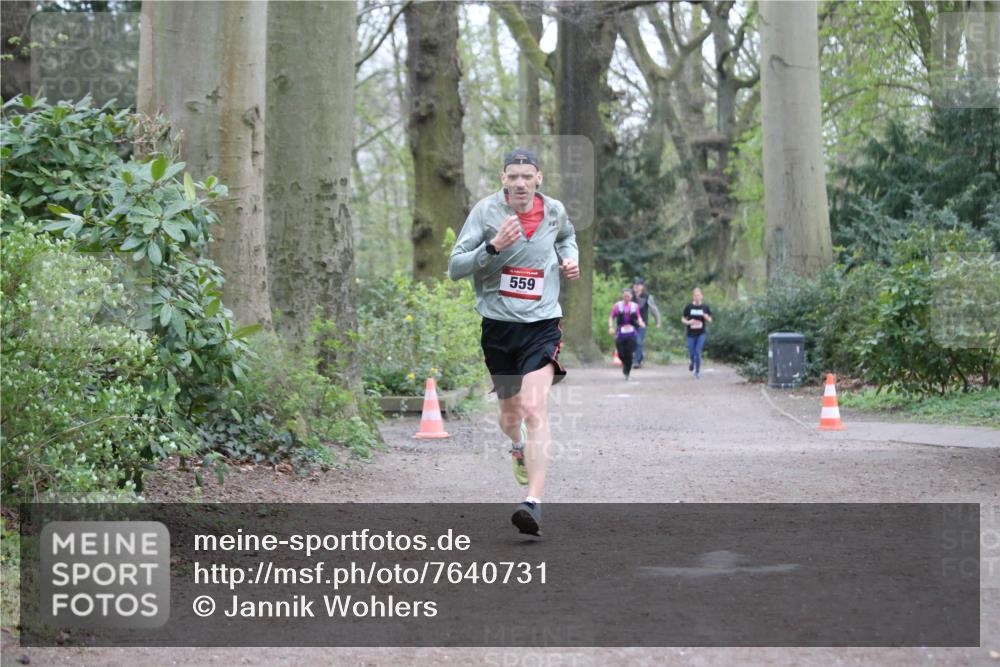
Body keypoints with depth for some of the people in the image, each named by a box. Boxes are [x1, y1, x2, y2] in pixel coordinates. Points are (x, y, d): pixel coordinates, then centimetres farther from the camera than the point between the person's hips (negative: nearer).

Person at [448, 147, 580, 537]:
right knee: (510, 412, 15)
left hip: (541, 325, -1)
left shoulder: (555, 212, 3)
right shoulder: (486, 211, -5)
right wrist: (493, 246, -24)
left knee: (534, 409, -19)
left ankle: (534, 503, -26)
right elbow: (455, 268, -9)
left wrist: (570, 257, 7)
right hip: (498, 325, 1)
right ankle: (519, 449, 53)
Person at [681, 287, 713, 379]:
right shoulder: (688, 307, -3)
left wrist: (707, 318, -15)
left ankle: (697, 372, 4)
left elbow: (710, 320, 8)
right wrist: (688, 322, -16)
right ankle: (692, 362, 38)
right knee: (691, 353, 0)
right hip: (691, 334, 1)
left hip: (701, 333, -1)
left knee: (698, 352, -10)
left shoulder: (705, 307, -1)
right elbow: (683, 319, 5)